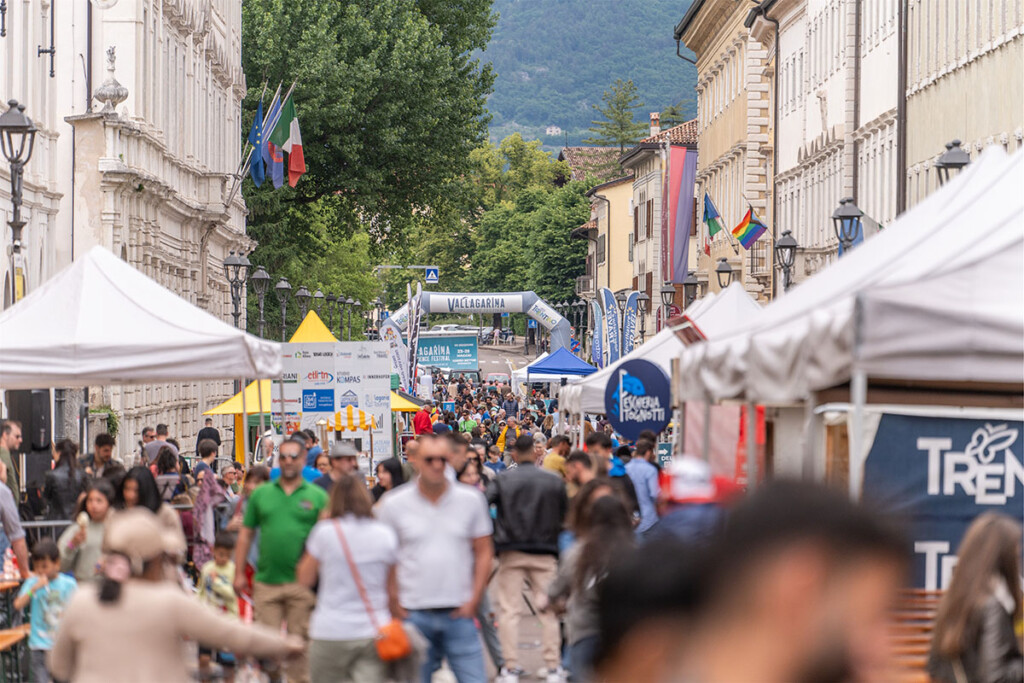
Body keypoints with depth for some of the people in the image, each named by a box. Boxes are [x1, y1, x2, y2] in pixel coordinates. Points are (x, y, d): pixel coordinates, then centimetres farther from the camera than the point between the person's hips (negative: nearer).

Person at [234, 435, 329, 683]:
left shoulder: (318, 497, 3)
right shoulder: (261, 494, 9)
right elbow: (245, 534, 12)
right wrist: (239, 573, 7)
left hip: (301, 582, -2)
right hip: (266, 580, 2)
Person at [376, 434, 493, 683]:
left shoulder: (472, 500, 3)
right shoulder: (393, 504, 0)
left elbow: (483, 552, 8)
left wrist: (473, 600, -1)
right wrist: (394, 606, -2)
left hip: (459, 613, 0)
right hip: (413, 614, 0)